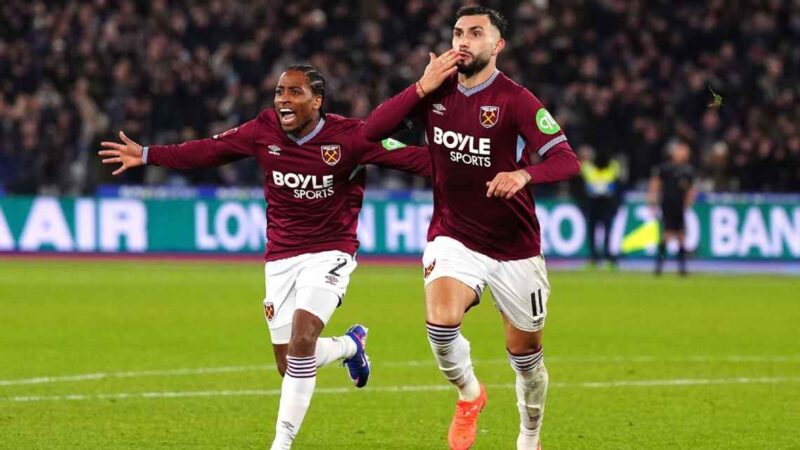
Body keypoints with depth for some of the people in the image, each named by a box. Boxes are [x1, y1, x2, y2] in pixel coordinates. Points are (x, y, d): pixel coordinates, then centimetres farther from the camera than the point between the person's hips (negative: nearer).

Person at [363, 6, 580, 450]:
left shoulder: (515, 100, -13)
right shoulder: (437, 92, 0)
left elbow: (566, 160, -22)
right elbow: (372, 129, -6)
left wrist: (524, 174, -43)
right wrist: (423, 87, -16)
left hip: (515, 247, -1)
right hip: (454, 238, 1)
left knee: (526, 355, 9)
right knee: (441, 321, -26)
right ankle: (469, 394, 4)